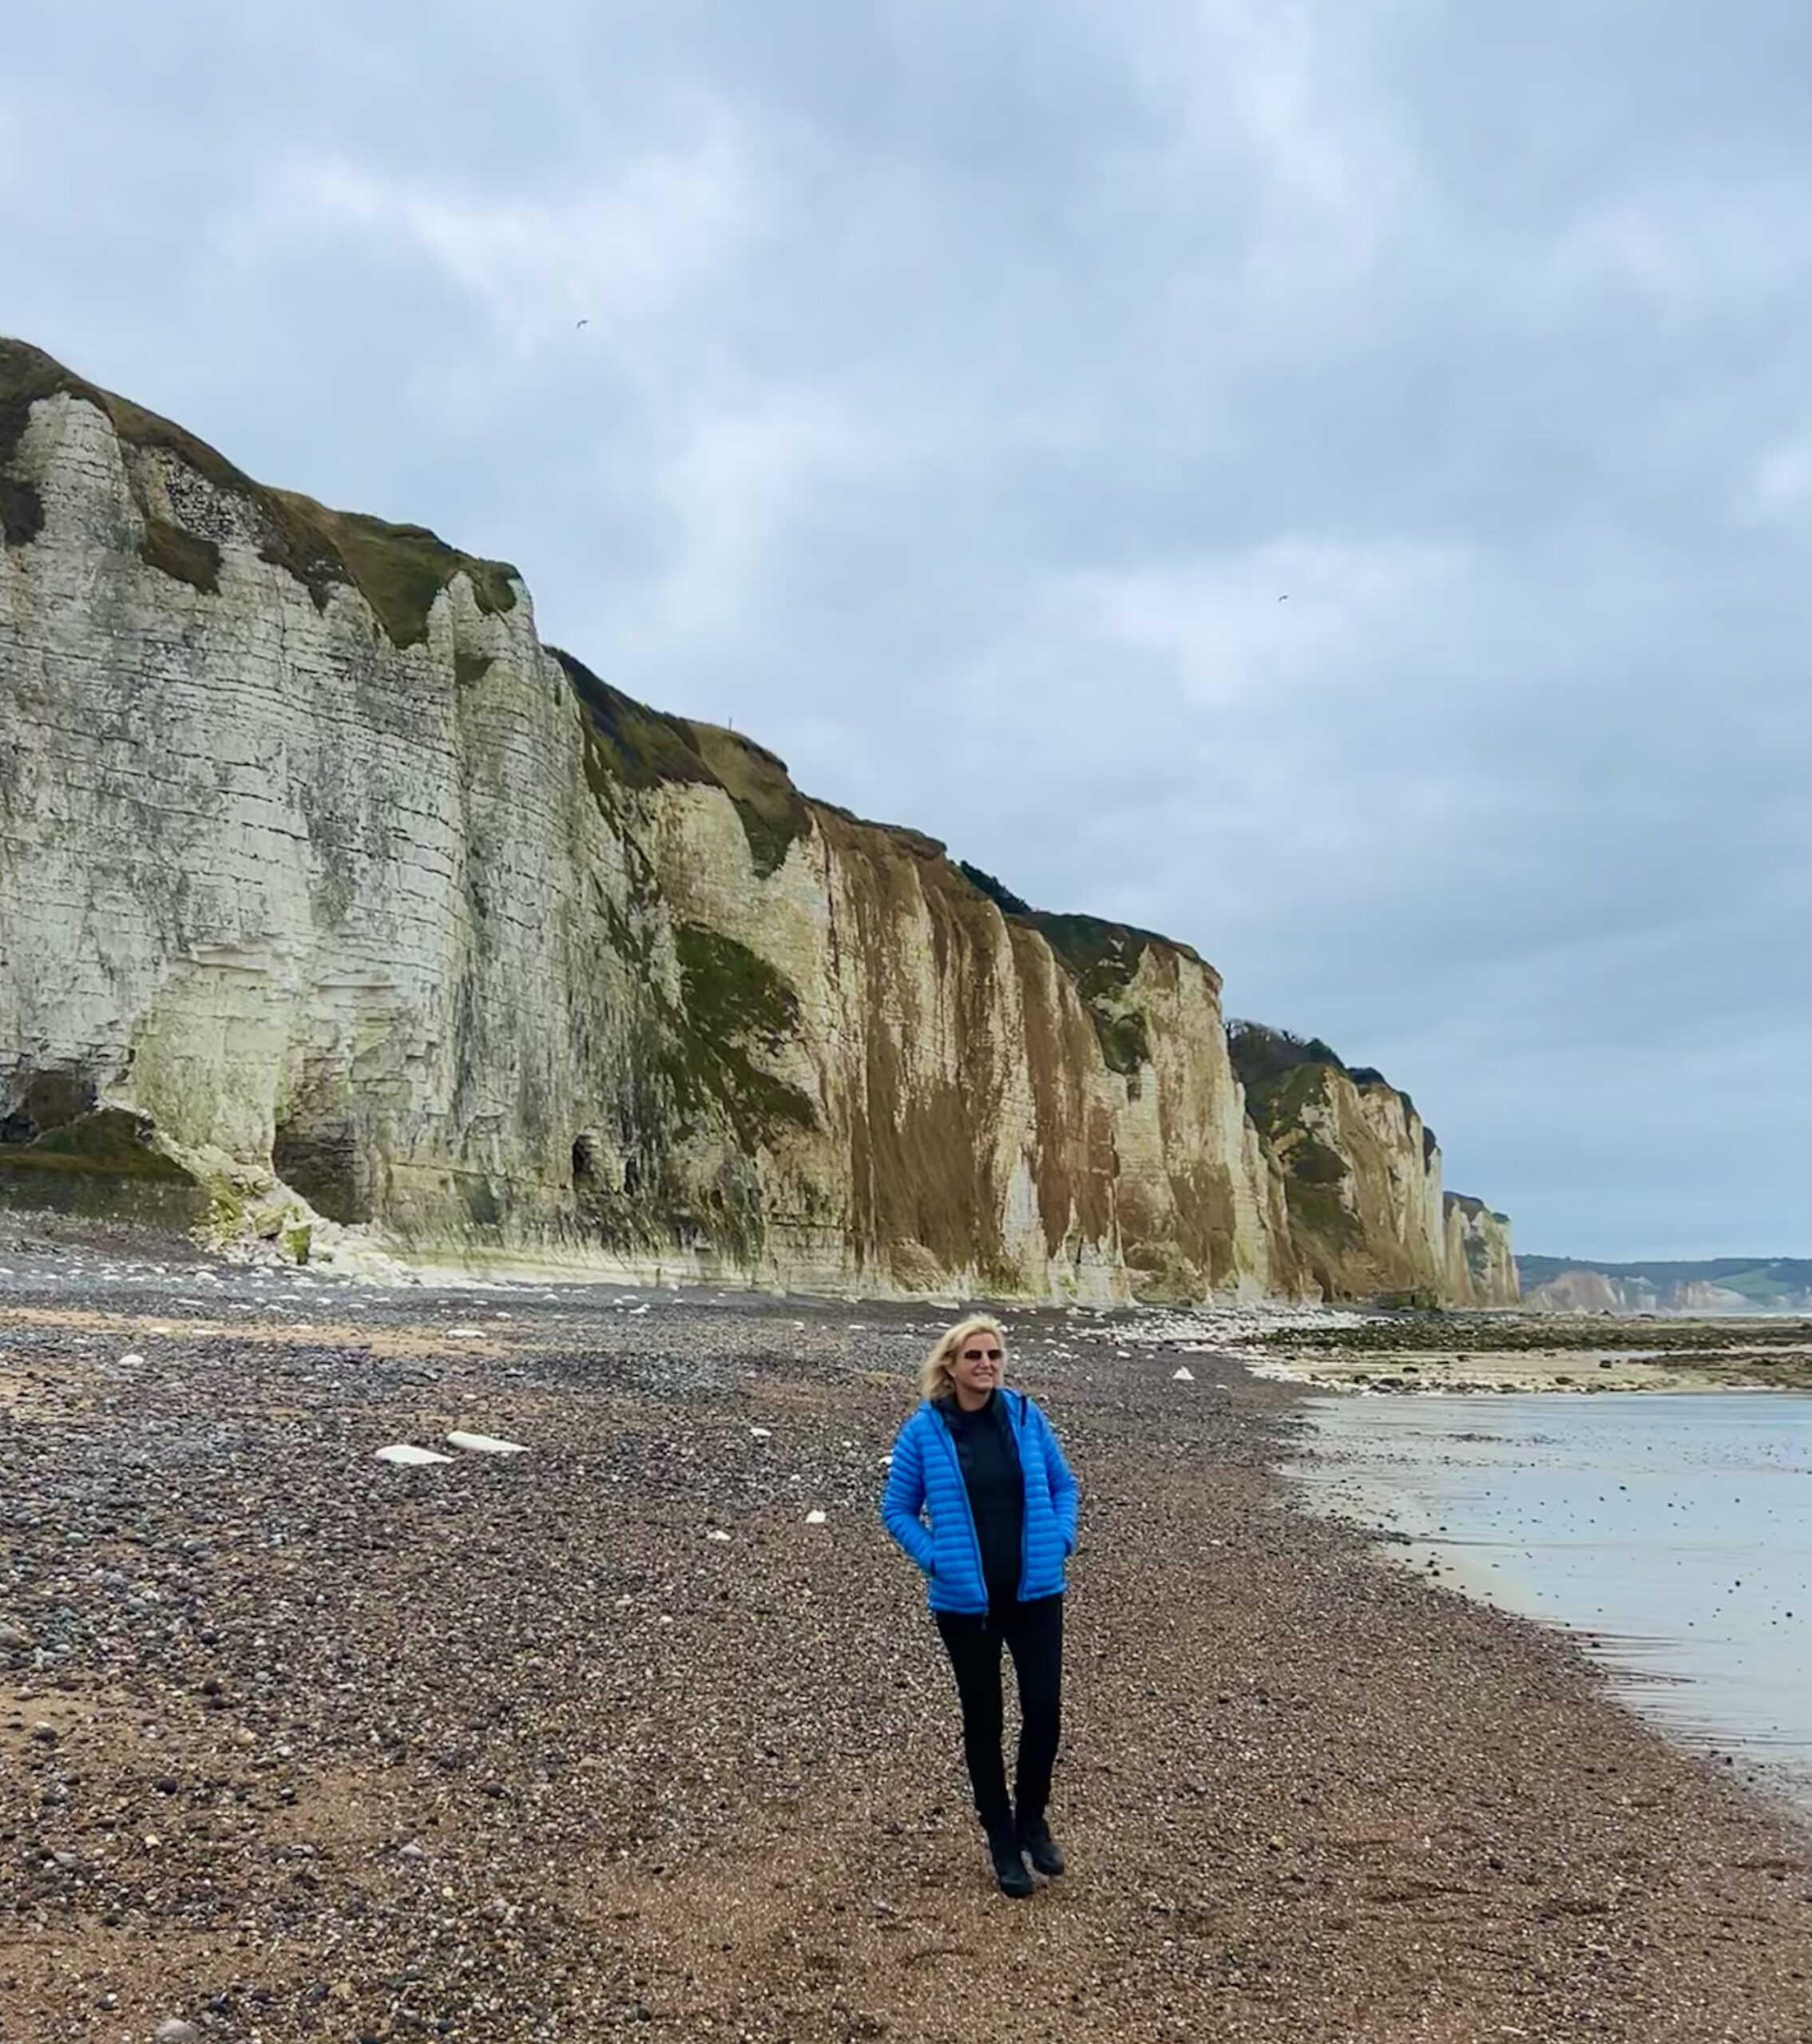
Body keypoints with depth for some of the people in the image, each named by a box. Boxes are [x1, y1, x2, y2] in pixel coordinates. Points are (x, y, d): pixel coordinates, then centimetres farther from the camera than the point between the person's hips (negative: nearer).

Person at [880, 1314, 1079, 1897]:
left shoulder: (1025, 1416, -3)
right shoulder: (924, 1431, -9)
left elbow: (1062, 1484, 9)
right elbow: (897, 1509, 0)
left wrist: (1062, 1540, -4)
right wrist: (934, 1559, -11)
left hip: (1035, 1590, 2)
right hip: (966, 1599, -1)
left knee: (1045, 1706, -1)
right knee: (983, 1718, 10)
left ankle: (1032, 1819, 27)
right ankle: (1003, 1844, 27)